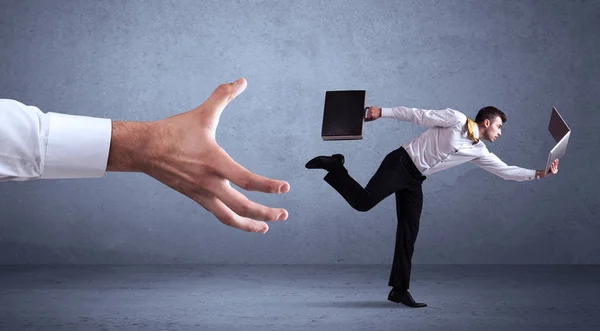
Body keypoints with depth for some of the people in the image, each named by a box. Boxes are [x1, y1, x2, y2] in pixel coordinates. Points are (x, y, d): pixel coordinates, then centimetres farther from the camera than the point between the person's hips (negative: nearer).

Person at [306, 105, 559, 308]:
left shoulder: (479, 151, 9)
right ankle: (334, 166, 0)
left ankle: (400, 290, 6)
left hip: (415, 180, 7)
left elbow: (505, 171, 13)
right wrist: (383, 112, -14)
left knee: (409, 232, 2)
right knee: (363, 202, -24)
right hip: (400, 164, -7)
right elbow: (418, 115, -9)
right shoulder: (455, 119, -10)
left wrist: (539, 174, 8)